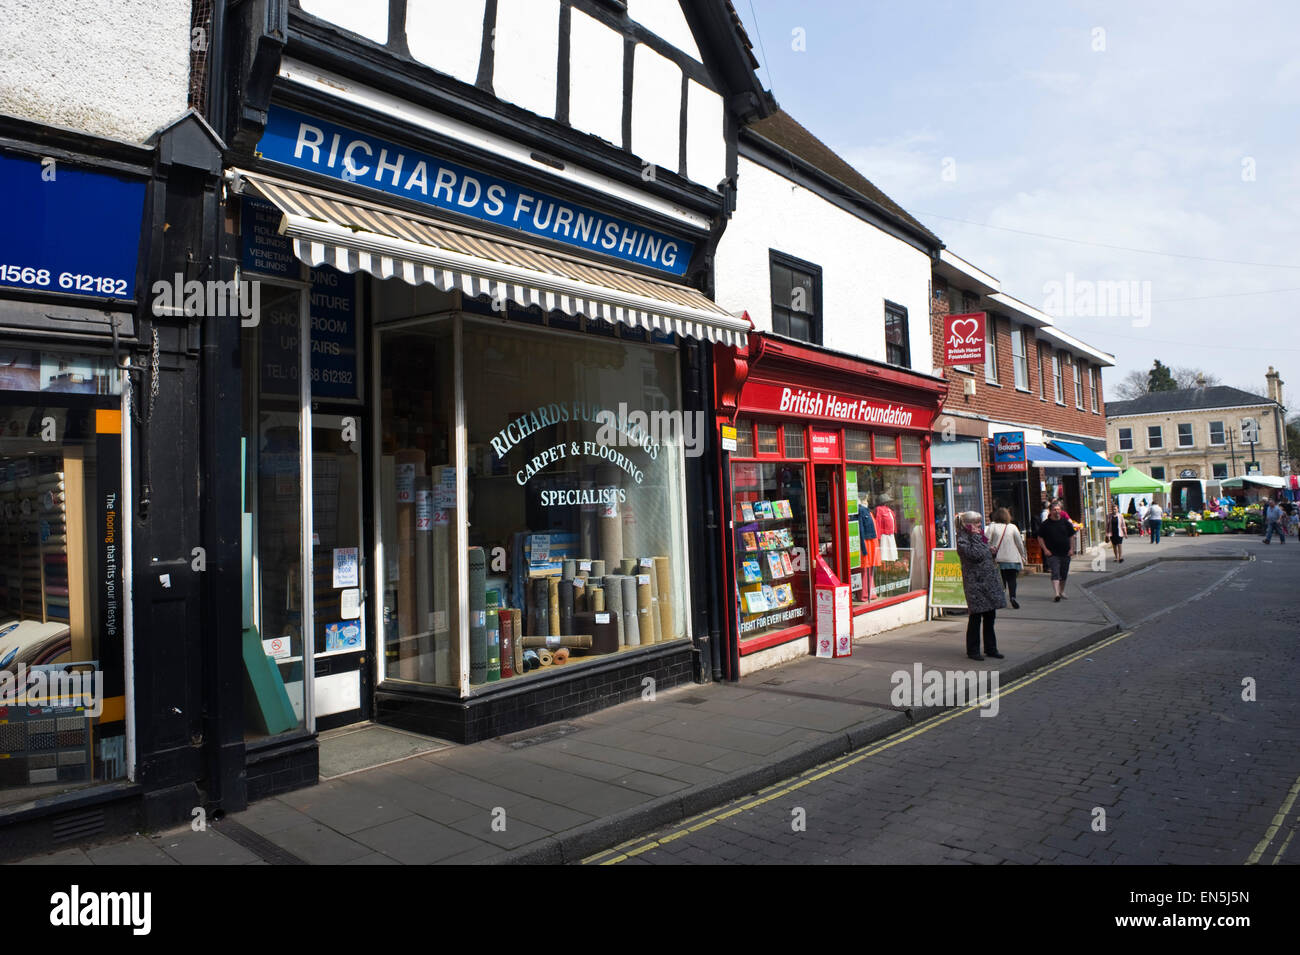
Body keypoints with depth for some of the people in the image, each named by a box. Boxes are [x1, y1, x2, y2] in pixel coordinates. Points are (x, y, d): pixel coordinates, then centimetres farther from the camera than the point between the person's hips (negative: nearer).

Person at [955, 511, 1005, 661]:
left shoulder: (977, 537, 16)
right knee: (976, 617, -2)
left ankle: (990, 648, 21)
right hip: (975, 583, -8)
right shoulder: (962, 539, -11)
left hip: (988, 581, 8)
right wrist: (975, 537, -16)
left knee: (990, 616, 12)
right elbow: (976, 555, -24)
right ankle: (972, 650, 8)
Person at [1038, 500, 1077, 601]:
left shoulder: (1065, 522, 4)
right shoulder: (1046, 524, -3)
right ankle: (1057, 594, -21)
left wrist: (1071, 549, 4)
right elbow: (1040, 537, 3)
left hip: (1065, 553, 3)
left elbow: (1071, 536, 12)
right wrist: (1045, 549, -6)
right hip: (1052, 553, -3)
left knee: (1064, 574, 13)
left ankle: (1062, 591, 31)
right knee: (1055, 573, -13)